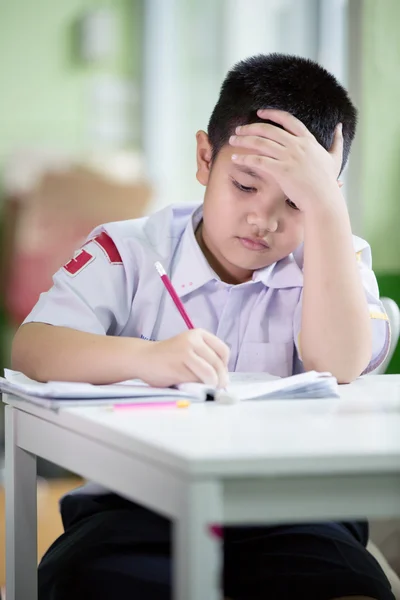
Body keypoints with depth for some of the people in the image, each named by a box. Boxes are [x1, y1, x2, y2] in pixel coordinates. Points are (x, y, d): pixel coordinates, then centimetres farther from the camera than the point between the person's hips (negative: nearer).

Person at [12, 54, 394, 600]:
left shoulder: (336, 262, 10)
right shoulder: (129, 252, 7)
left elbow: (338, 365, -11)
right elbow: (30, 350, -8)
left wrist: (325, 204, -14)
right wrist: (145, 358, -28)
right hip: (140, 505, 0)